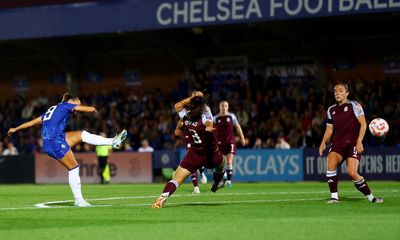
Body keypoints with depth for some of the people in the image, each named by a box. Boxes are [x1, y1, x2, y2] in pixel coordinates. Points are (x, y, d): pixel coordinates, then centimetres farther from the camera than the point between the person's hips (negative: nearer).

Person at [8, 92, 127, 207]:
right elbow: (90, 109, 2)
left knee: (83, 134, 14)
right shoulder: (66, 105, 4)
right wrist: (93, 109, 25)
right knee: (74, 168, -3)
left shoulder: (52, 110, 26)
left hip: (47, 144, 9)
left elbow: (33, 122, 27)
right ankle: (78, 200, -1)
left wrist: (16, 129, 35)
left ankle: (113, 142, 13)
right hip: (55, 141, -9)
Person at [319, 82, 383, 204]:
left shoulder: (354, 105, 0)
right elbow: (329, 129, 20)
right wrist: (323, 142, 2)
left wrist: (359, 141, -15)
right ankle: (334, 197, -18)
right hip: (337, 144, 4)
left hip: (352, 144, -4)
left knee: (352, 173, -18)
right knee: (331, 164, -25)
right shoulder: (331, 110, 15)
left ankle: (371, 197, 1)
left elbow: (363, 124, -5)